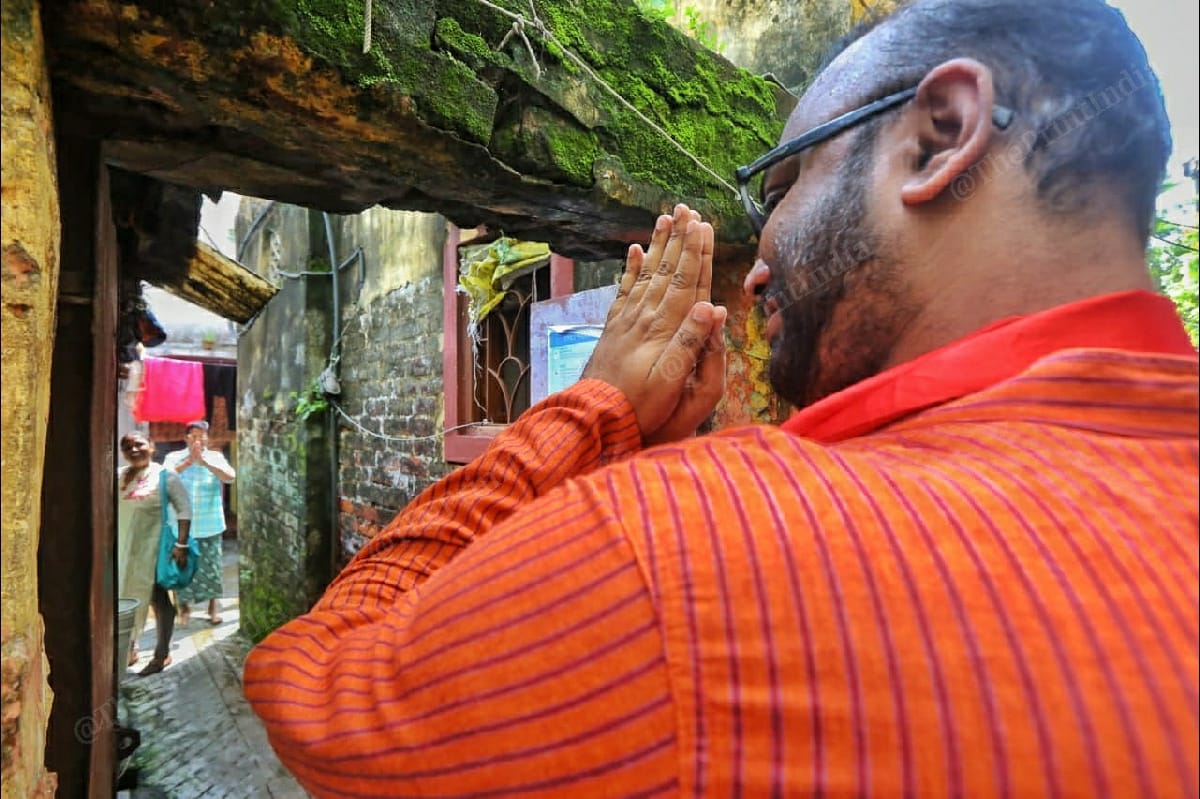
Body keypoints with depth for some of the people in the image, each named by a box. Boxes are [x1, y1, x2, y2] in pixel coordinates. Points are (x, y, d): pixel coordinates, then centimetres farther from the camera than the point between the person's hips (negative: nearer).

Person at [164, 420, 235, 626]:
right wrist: (188, 462, -26)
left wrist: (204, 462, -24)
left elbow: (230, 477, -16)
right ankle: (184, 607, 23)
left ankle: (213, 607, 21)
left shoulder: (215, 457, 0)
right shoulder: (174, 457, 0)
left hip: (210, 525, 0)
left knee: (211, 566, 7)